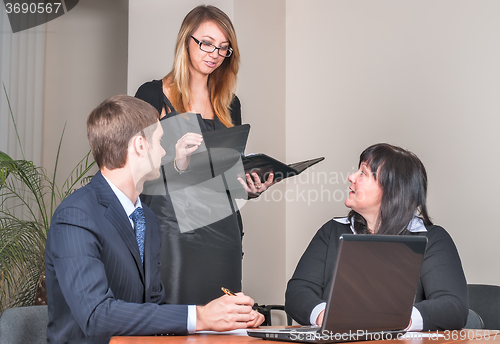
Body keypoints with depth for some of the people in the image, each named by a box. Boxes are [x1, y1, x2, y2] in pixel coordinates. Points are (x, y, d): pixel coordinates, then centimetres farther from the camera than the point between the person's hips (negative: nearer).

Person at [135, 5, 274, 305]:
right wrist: (175, 164, -20)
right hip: (170, 232, -4)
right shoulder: (153, 95, 1)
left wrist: (251, 188, 0)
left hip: (222, 234, 4)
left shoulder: (229, 105, 16)